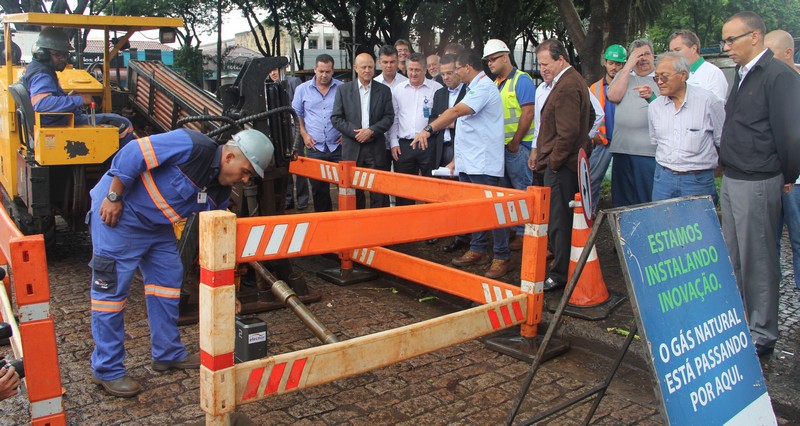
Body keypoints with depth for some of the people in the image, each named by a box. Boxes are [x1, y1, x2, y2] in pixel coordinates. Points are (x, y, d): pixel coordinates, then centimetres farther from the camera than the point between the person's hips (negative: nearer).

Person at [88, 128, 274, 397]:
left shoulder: (219, 193, 1)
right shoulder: (193, 146, -24)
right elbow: (132, 154, -25)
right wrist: (114, 197, -20)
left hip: (157, 225, 9)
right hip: (117, 213, -9)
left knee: (168, 280, 10)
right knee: (112, 288, -4)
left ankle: (168, 354, 24)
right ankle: (106, 370, 7)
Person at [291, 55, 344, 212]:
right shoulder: (302, 89, 6)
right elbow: (296, 115, 12)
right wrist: (304, 134, 0)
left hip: (338, 146, -1)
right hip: (315, 146, 1)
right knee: (318, 187, 8)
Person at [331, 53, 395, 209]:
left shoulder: (384, 90, 8)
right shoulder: (343, 90, 6)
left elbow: (389, 117, 2)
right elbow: (336, 118, 2)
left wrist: (371, 130, -12)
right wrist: (355, 132, -10)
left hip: (377, 148, 0)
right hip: (352, 149, 0)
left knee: (379, 194, 1)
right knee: (354, 193, 6)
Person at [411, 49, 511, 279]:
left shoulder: (484, 87, -13)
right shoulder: (475, 88, 20)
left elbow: (456, 111, -26)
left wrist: (428, 129, -31)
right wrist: (456, 159, 20)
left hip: (483, 164, -10)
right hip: (468, 163, 10)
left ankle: (503, 257, 0)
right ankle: (478, 251, 25)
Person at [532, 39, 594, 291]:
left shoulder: (566, 86, -17)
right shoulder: (575, 81, 17)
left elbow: (568, 132, -23)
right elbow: (590, 117, 27)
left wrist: (553, 161, -13)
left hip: (560, 166, -11)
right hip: (570, 163, 11)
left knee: (558, 223, -4)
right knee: (567, 220, 16)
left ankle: (560, 275, 4)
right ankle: (570, 269, 26)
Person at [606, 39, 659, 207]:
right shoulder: (624, 75, 18)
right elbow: (613, 96, -2)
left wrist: (652, 97, -21)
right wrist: (629, 65, 0)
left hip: (650, 151, -3)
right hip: (622, 149, 3)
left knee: (650, 200, -4)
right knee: (622, 201, 8)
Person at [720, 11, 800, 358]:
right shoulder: (743, 74, 14)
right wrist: (728, 164, 14)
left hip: (757, 183, -9)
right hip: (732, 180, 9)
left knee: (758, 261, 0)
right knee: (734, 258, 16)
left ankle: (762, 335, 12)